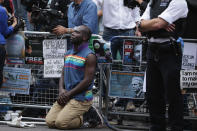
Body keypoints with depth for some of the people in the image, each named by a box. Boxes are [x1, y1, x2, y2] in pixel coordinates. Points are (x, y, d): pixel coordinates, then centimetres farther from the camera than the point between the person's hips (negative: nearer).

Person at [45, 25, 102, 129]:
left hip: (81, 97, -8)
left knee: (61, 123, -20)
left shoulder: (89, 56, -10)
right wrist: (61, 90, -5)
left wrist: (69, 94, -14)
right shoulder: (68, 54, 15)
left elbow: (87, 80, -15)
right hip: (66, 96, 8)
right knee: (50, 122, -5)